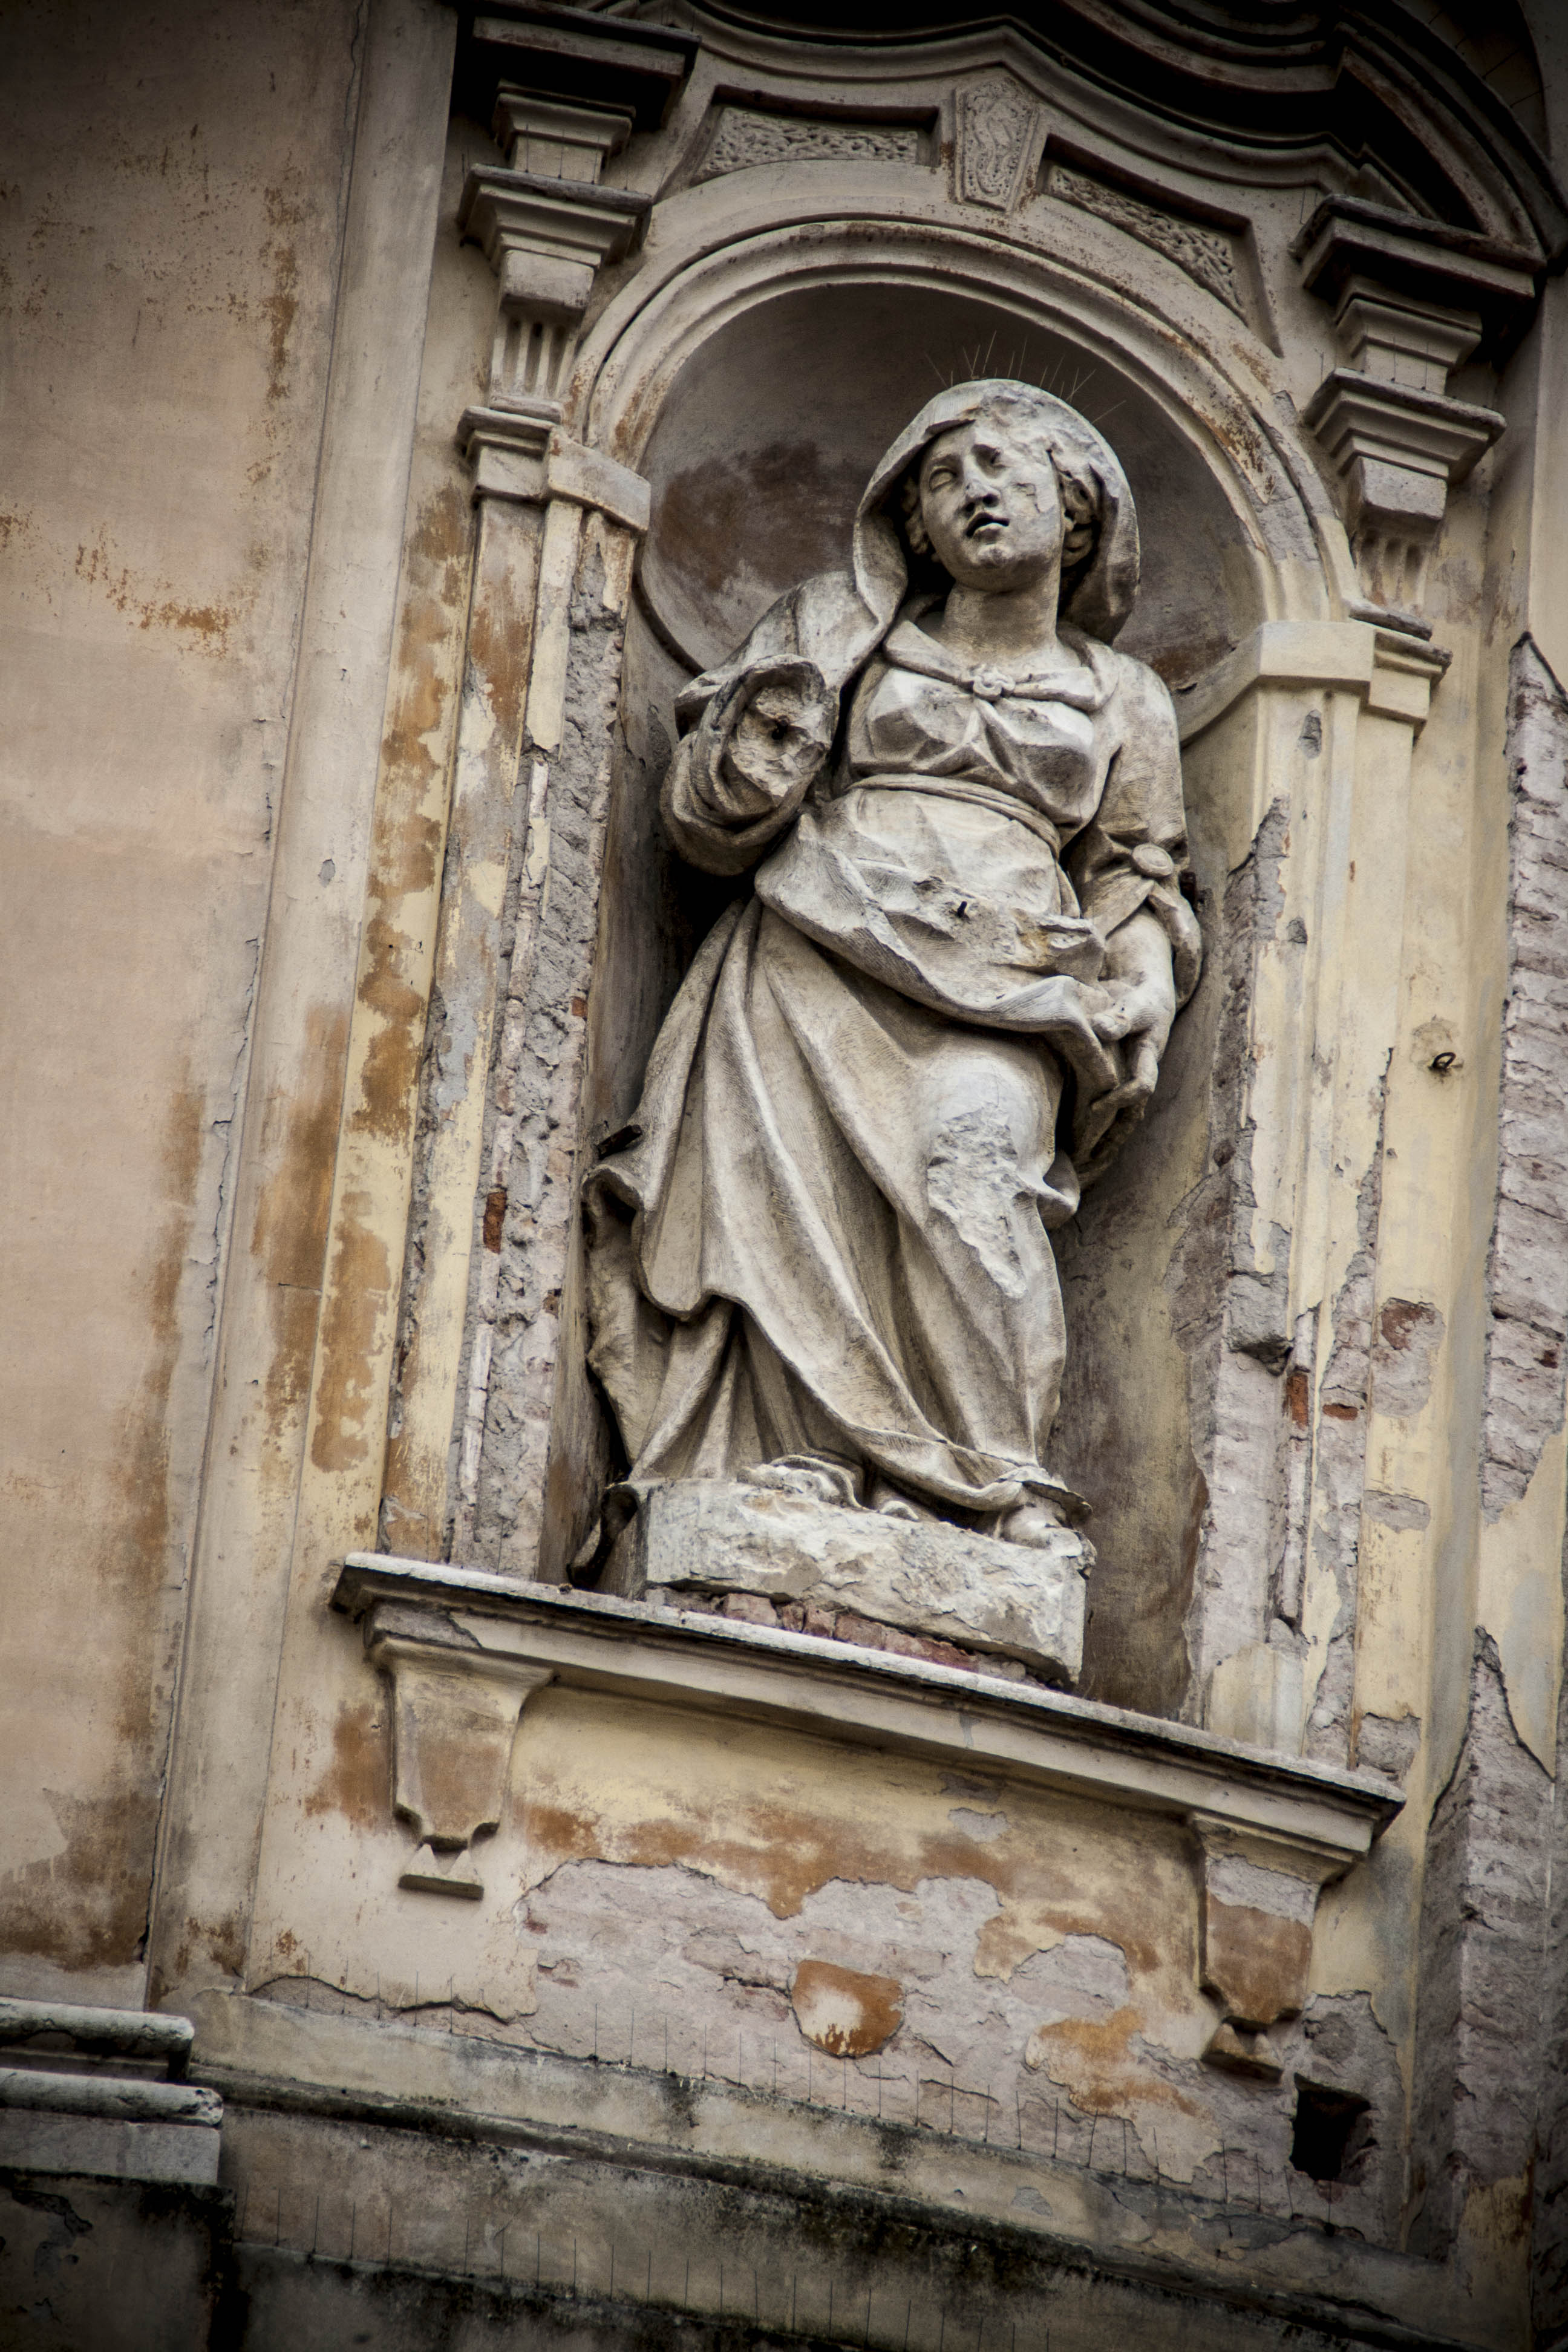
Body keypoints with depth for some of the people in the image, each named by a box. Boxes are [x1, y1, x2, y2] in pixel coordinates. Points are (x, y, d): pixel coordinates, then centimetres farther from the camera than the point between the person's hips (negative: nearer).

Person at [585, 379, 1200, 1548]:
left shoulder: (1121, 700, 24)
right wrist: (759, 747, -3)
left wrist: (1135, 1033, 6)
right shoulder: (842, 628, 21)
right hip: (822, 959, 1)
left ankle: (996, 1480, -30)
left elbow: (1141, 894, 24)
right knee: (798, 1174, -27)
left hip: (1000, 989, 0)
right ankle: (823, 1468, -32)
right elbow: (711, 826, 18)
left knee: (972, 1146, -31)